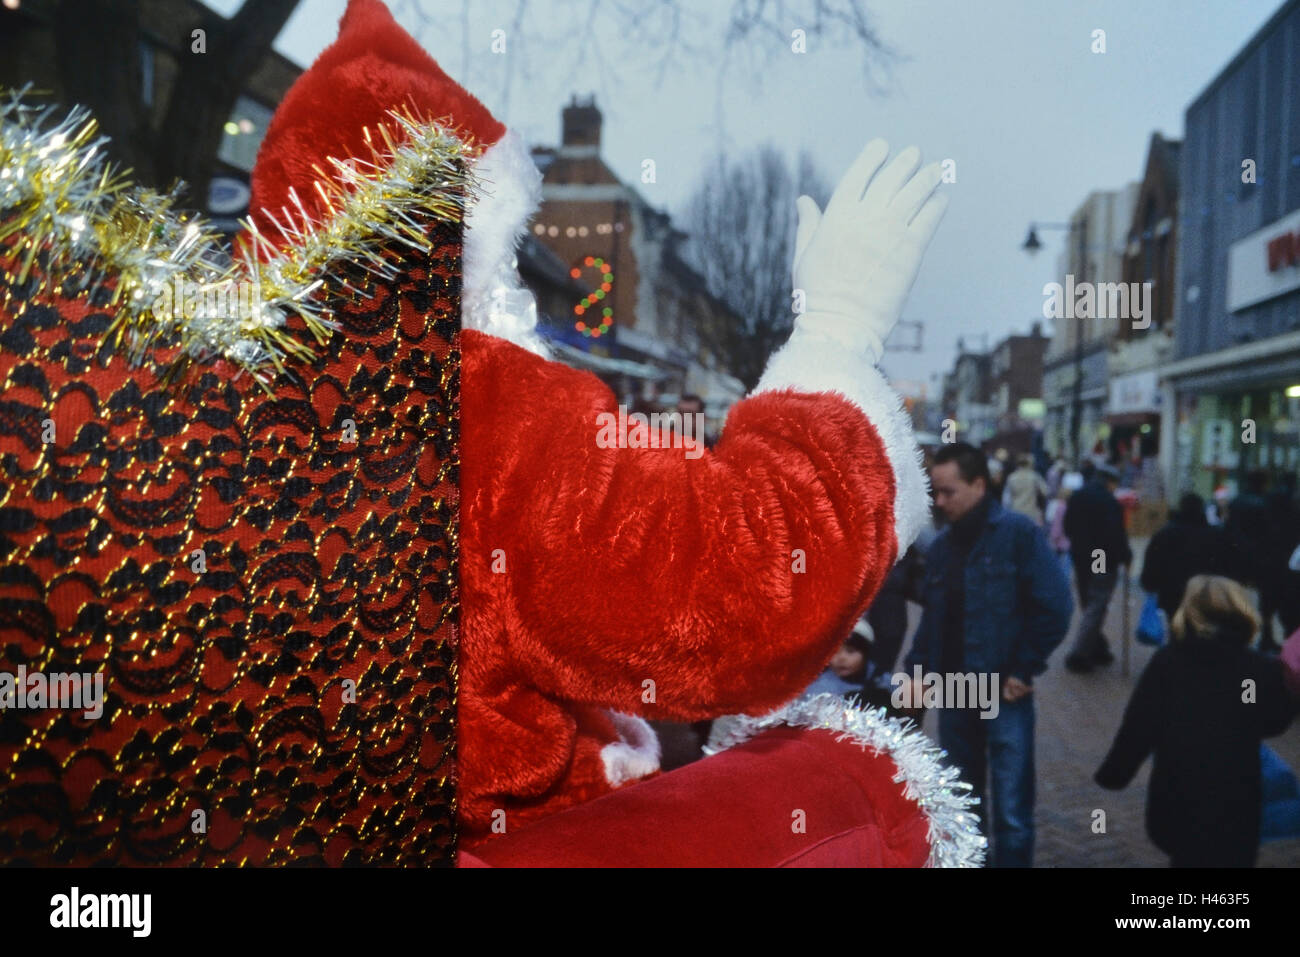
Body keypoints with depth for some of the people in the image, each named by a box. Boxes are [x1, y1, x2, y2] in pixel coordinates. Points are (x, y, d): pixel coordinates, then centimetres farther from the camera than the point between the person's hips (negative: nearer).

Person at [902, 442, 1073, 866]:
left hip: (1003, 694, -5)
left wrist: (1023, 669, -12)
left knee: (1011, 812, 2)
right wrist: (917, 669, 6)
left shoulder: (1018, 532, -10)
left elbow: (1054, 607, -13)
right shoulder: (942, 544, 8)